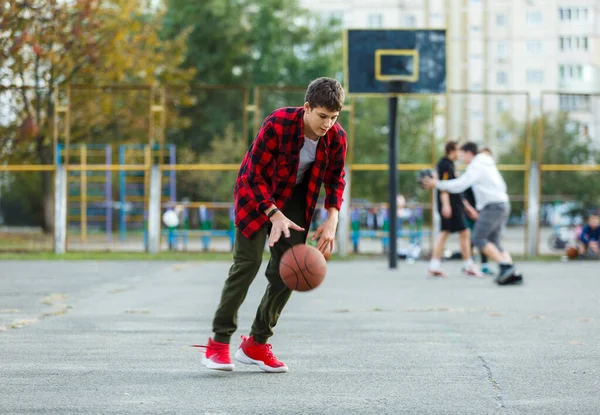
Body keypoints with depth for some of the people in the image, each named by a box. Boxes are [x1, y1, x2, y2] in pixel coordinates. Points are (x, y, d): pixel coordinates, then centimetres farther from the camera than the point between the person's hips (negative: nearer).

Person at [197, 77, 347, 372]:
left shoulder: (336, 138, -17)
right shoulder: (277, 125, -31)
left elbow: (335, 179, 0)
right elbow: (254, 173, -25)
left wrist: (331, 220, -15)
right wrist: (274, 215, -34)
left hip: (295, 198, 5)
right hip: (256, 193, -5)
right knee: (248, 262, -13)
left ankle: (256, 344, 9)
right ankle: (218, 343, -7)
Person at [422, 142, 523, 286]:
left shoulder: (476, 166, -6)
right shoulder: (489, 165, 24)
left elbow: (460, 185, -15)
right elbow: (501, 186, 27)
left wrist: (437, 184, -9)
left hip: (492, 206, -9)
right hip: (503, 205, 9)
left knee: (478, 238, -12)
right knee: (494, 243, 7)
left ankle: (505, 266, -21)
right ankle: (514, 274, -7)